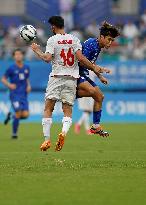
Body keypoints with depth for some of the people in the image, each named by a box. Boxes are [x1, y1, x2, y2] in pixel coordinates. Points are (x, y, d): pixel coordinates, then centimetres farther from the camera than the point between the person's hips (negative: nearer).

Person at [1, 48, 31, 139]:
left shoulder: (26, 68, 8)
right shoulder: (11, 68, -4)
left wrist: (28, 86, 4)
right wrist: (9, 85, -15)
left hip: (24, 95, 4)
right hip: (15, 94, -4)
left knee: (25, 114, -8)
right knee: (18, 113, -13)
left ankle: (12, 116, 23)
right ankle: (14, 133, 4)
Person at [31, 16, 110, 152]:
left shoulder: (52, 40, -1)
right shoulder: (74, 39, 6)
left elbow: (47, 58, -12)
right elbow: (80, 58, -4)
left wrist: (37, 51, 5)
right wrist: (94, 68, 4)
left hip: (56, 77, -3)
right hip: (72, 78, 3)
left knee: (48, 109, 4)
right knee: (68, 111, 5)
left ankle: (47, 139, -3)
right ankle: (64, 132, -23)